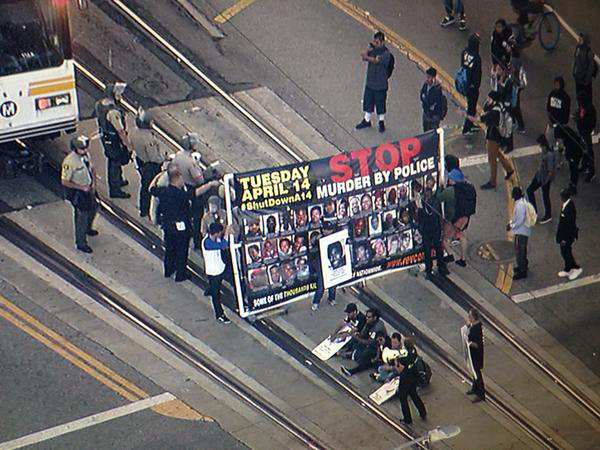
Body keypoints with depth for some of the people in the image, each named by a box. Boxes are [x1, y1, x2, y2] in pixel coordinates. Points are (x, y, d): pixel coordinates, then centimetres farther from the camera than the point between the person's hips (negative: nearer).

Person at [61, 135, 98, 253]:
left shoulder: (85, 155, -7)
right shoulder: (69, 162, -31)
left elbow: (91, 168, 10)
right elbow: (64, 181, -26)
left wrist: (93, 182, -6)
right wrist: (82, 187, -25)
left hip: (89, 189, 8)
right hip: (77, 193, -8)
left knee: (93, 208, 27)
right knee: (81, 216, 3)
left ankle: (87, 228, 55)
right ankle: (81, 243, 20)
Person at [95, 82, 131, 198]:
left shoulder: (98, 104, -9)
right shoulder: (113, 112, -35)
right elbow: (120, 131, -26)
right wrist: (128, 145, -18)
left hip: (104, 136, 9)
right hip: (114, 140, -9)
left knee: (112, 160, 27)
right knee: (115, 163, 8)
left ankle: (118, 181, 49)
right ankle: (114, 190, 22)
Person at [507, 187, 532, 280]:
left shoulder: (520, 205, -27)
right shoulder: (521, 201, 5)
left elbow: (520, 220, -26)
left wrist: (511, 227, -14)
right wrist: (511, 222, 8)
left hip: (521, 231, -10)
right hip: (523, 230, 10)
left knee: (519, 251, -2)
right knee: (522, 250, 25)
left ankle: (522, 272, 5)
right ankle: (524, 265, 41)